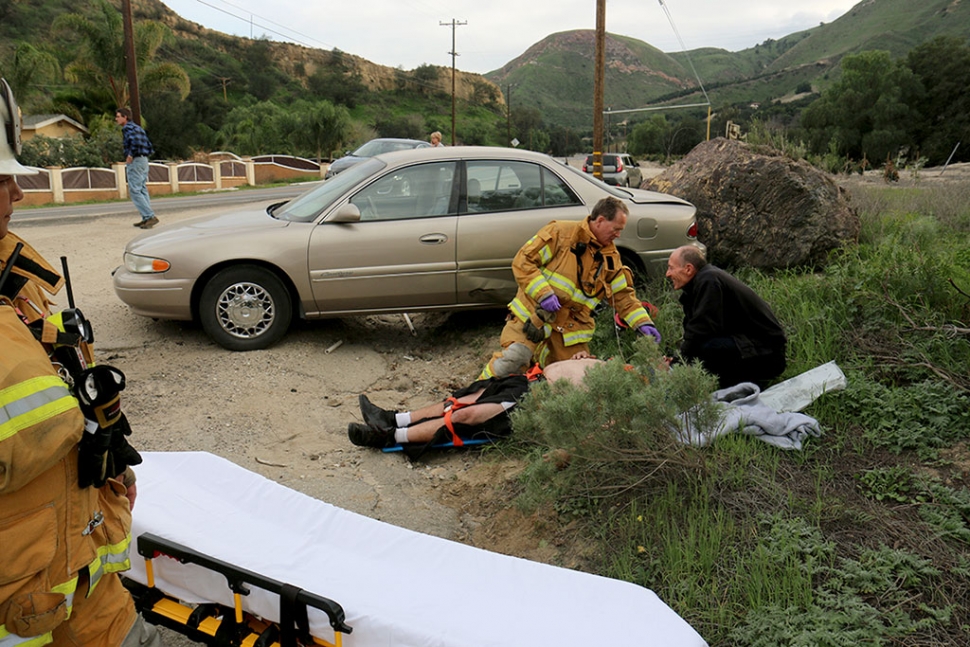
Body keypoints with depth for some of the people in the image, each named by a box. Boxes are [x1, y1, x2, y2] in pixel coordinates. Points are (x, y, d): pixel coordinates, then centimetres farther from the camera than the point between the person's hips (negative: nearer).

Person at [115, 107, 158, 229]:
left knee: (134, 191, -9)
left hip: (135, 162, -9)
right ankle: (146, 218, 11)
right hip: (144, 160, 9)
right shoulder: (139, 128, 20)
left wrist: (130, 155, -20)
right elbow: (149, 146, 19)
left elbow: (135, 141, -28)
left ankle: (150, 216, -15)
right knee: (142, 190, 11)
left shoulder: (127, 128, -8)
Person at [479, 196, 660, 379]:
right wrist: (543, 293, -22)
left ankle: (540, 352, 28)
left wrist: (643, 322, -1)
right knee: (513, 359, -22)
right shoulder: (560, 232, -9)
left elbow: (623, 295, 13)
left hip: (571, 328, 6)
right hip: (534, 315, -5)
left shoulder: (611, 258, 9)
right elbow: (522, 261, -12)